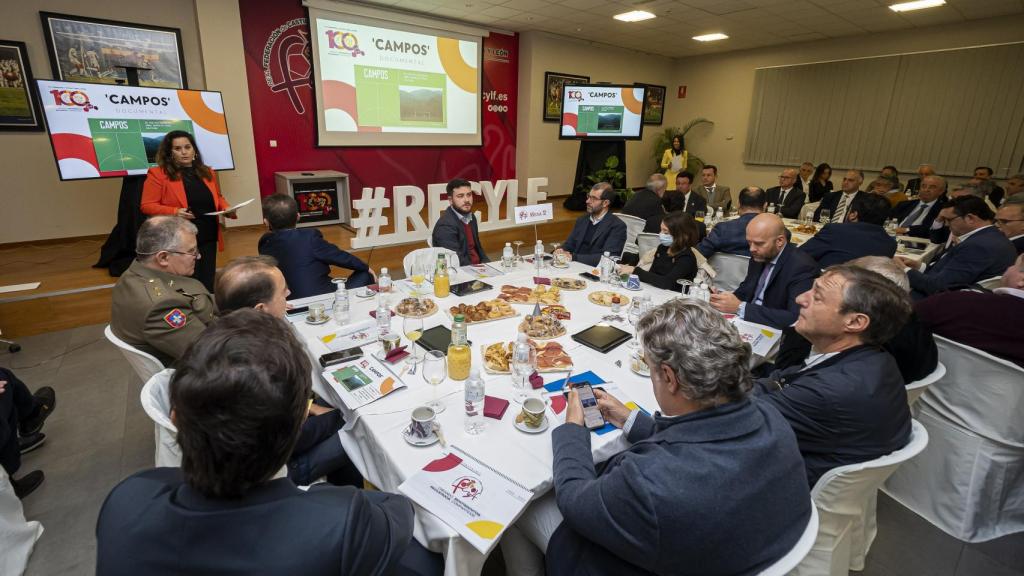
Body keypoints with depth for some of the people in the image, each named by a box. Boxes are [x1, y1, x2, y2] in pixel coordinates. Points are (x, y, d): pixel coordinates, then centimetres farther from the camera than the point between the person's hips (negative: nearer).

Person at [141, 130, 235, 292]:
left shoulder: (208, 172, 12)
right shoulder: (158, 174, -3)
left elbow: (217, 198, 22)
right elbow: (147, 206, -6)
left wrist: (226, 209, 1)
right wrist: (174, 212, -21)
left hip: (208, 238, 5)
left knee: (208, 284, 9)